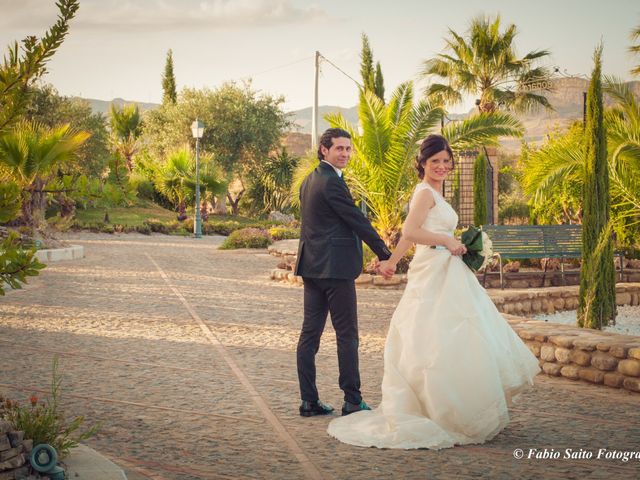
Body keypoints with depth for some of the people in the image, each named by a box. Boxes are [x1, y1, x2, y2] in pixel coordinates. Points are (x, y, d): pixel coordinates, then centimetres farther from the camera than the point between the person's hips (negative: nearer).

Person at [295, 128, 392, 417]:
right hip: (335, 268, -9)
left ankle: (309, 401, 10)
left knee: (310, 333, 7)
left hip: (312, 266, 9)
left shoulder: (309, 181, 16)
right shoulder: (331, 182, -14)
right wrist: (385, 254, -4)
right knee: (347, 334, -2)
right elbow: (358, 221, -12)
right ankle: (352, 401, 3)